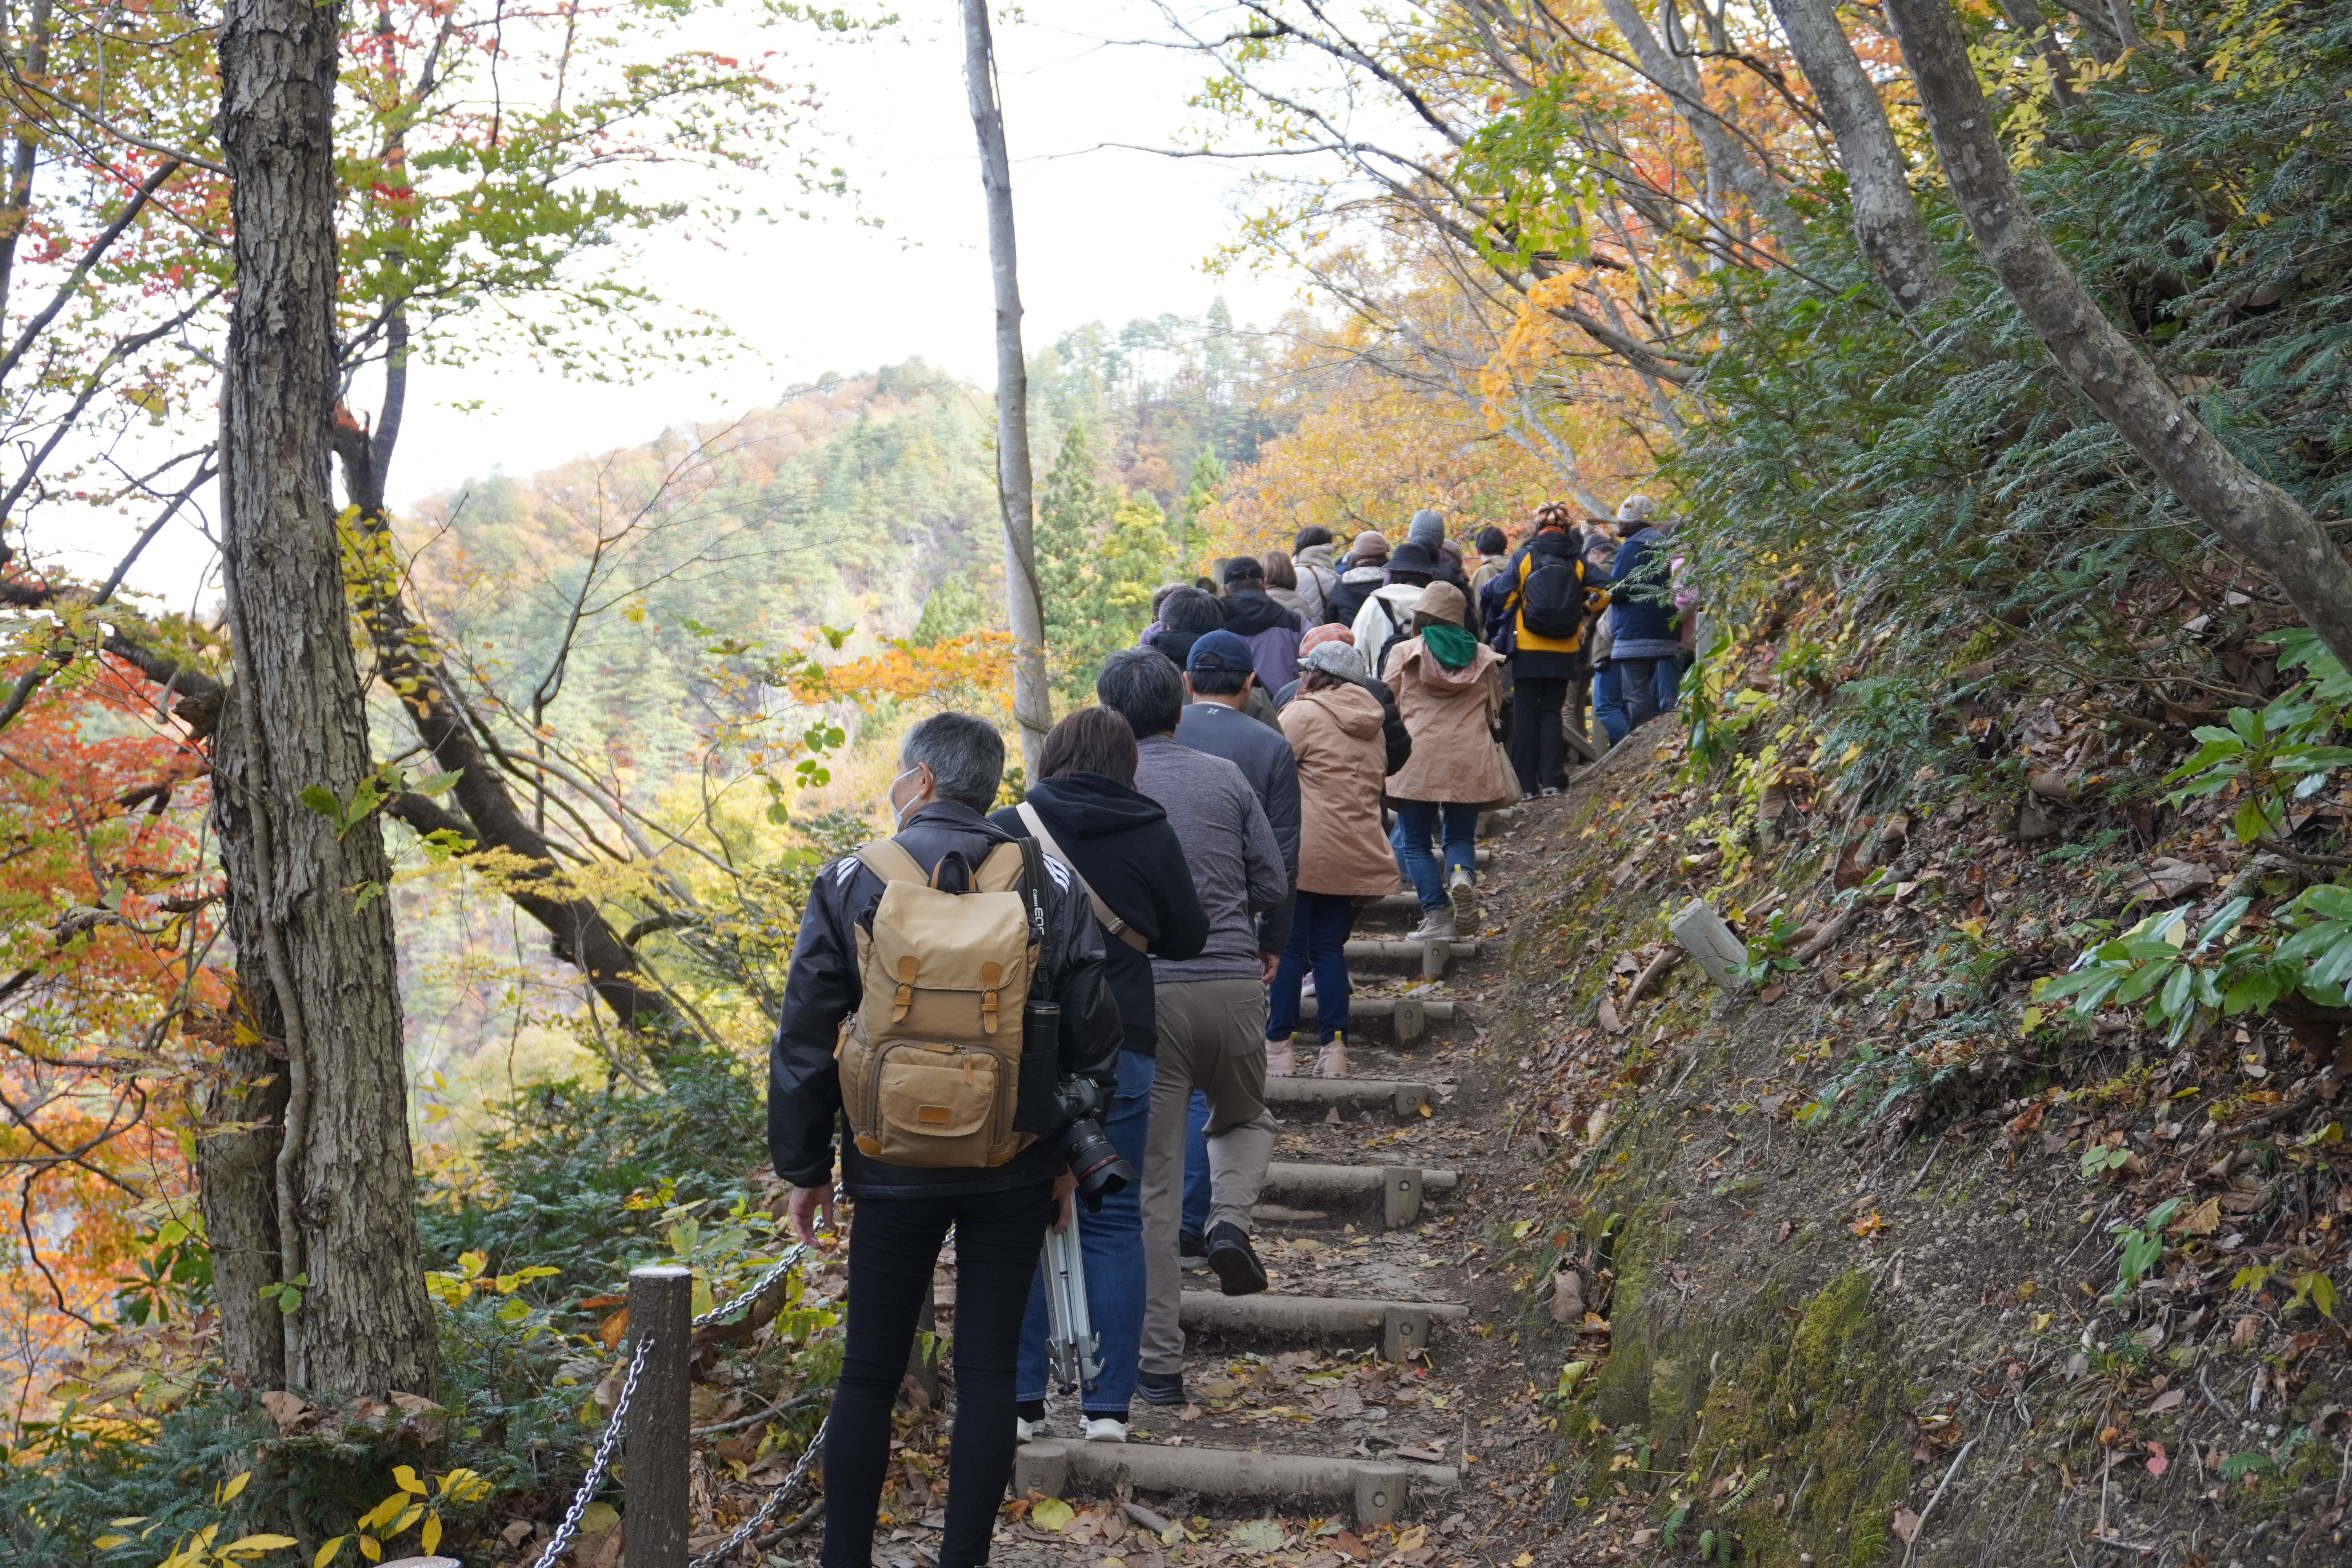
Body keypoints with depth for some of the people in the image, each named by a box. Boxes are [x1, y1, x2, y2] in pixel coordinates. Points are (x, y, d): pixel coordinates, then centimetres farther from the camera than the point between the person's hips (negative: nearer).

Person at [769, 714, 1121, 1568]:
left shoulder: (851, 883, -4)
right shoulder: (1050, 886, 0)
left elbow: (804, 1039, -2)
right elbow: (1092, 1036, 1)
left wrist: (805, 1165, 6)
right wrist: (1071, 1155, 10)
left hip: (895, 1175, -1)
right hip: (1016, 1172, 1)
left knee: (870, 1375, 10)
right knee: (988, 1370, 9)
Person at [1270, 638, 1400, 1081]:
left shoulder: (1305, 714, -6)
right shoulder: (1372, 727, 15)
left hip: (1304, 853, -6)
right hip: (1356, 857, 6)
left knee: (1288, 945, 2)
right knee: (1330, 947, 11)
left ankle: (1278, 1044, 3)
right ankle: (1334, 1047, 6)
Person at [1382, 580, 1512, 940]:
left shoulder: (1404, 653, 1)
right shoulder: (1482, 657, 10)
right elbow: (1494, 707, 18)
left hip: (1418, 758, -3)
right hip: (1470, 760, 3)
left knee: (1415, 841, 7)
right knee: (1460, 836, 14)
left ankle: (1437, 916, -2)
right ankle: (1463, 873, -19)